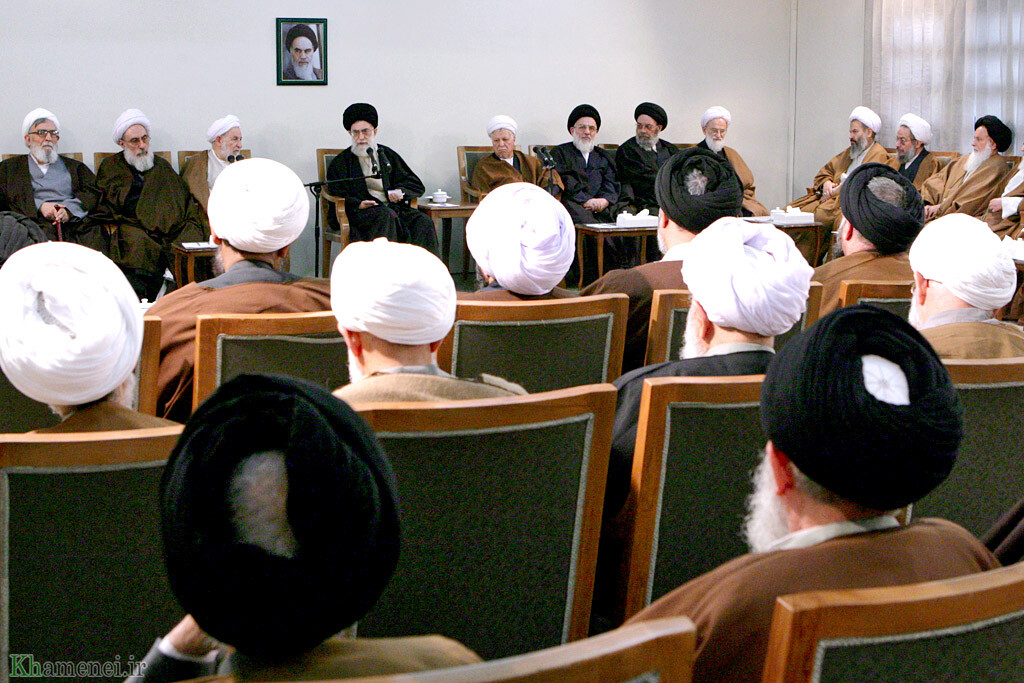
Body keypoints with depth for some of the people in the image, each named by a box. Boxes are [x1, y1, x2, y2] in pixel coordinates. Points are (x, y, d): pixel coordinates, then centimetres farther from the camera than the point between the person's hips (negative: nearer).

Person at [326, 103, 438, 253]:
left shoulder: (388, 155, 24)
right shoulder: (341, 162, 16)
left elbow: (416, 184, 21)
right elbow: (337, 194, 4)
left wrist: (400, 191, -2)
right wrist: (358, 204, -16)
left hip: (393, 206, 3)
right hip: (359, 213, -3)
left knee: (423, 221, -25)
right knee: (386, 215, -37)